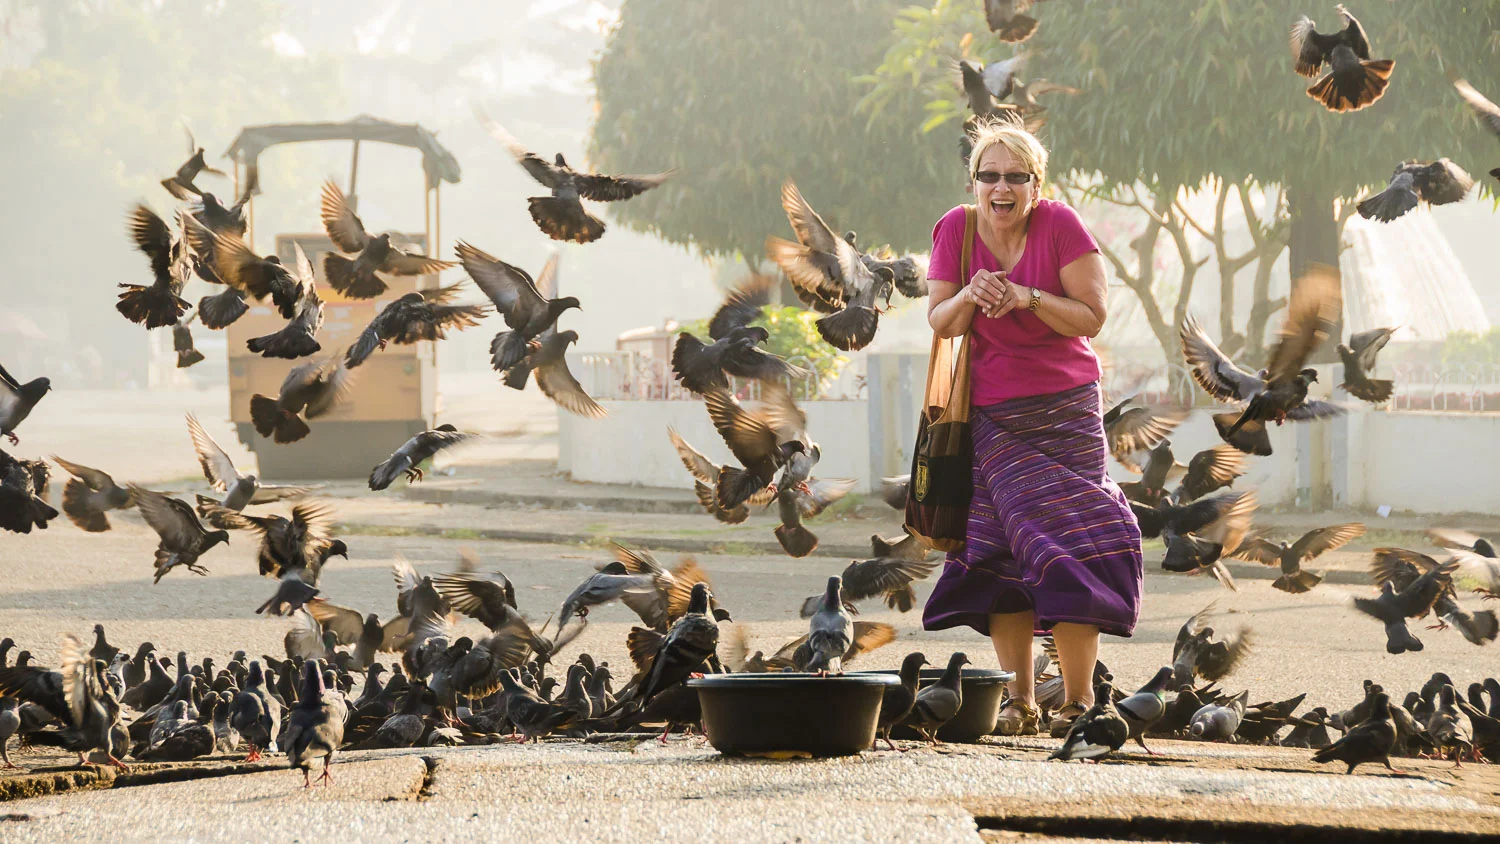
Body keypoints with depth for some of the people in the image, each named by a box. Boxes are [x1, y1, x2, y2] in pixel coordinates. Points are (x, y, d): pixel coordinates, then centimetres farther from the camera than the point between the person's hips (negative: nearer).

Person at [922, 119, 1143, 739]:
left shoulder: (1059, 225, -8)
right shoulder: (956, 230, 0)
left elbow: (1091, 317, -9)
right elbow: (939, 323, 3)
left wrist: (1029, 298, -24)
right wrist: (968, 297, -18)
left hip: (1066, 409, -2)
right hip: (992, 418, 3)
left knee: (1070, 547, -10)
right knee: (1005, 552, -2)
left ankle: (1079, 699, -5)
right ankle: (1019, 702, 3)